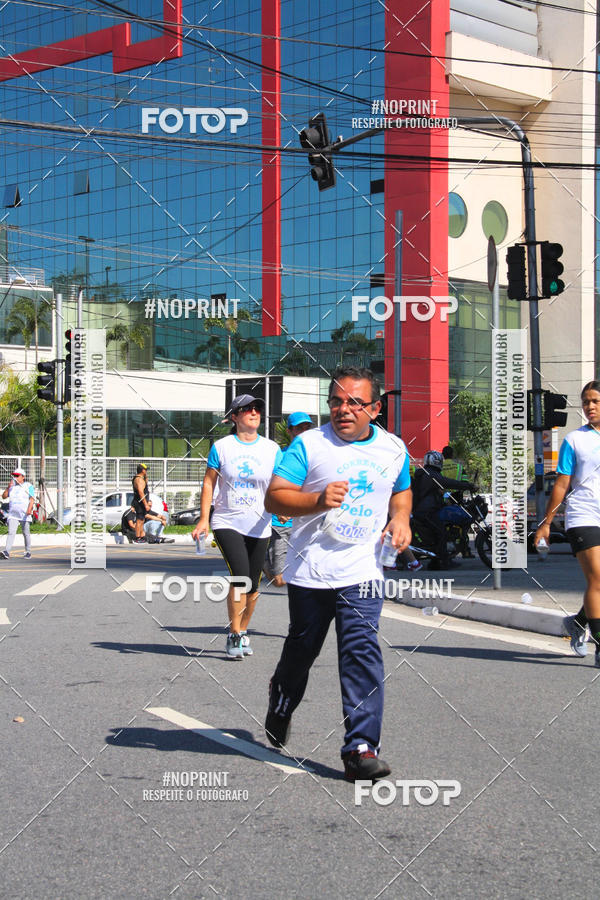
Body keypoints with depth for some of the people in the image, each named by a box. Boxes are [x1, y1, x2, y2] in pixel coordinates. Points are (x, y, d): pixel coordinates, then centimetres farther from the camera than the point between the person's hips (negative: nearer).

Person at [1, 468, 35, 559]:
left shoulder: (28, 486, 1)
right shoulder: (12, 486, 14)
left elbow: (32, 499, -10)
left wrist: (29, 509, -26)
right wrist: (8, 487, -5)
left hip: (24, 514, -2)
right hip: (13, 514, 2)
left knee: (26, 533, 5)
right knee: (11, 532, -12)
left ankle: (28, 552, 17)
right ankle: (7, 551, -24)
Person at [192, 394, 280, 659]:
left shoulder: (272, 449, 5)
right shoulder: (221, 447, 0)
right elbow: (209, 482, 3)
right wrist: (203, 519, -2)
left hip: (259, 527, 3)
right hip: (227, 523, -3)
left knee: (253, 585, 6)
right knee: (240, 576, -18)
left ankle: (243, 632, 26)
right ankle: (234, 636, -7)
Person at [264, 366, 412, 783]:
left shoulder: (393, 449, 8)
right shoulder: (309, 444, -4)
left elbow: (401, 491, 27)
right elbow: (274, 497, -10)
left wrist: (400, 518, 5)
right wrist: (318, 500, -27)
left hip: (362, 572, 1)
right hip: (309, 571, -1)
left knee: (363, 651, -13)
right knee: (303, 647, 14)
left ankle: (360, 748, -12)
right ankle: (282, 698, 47)